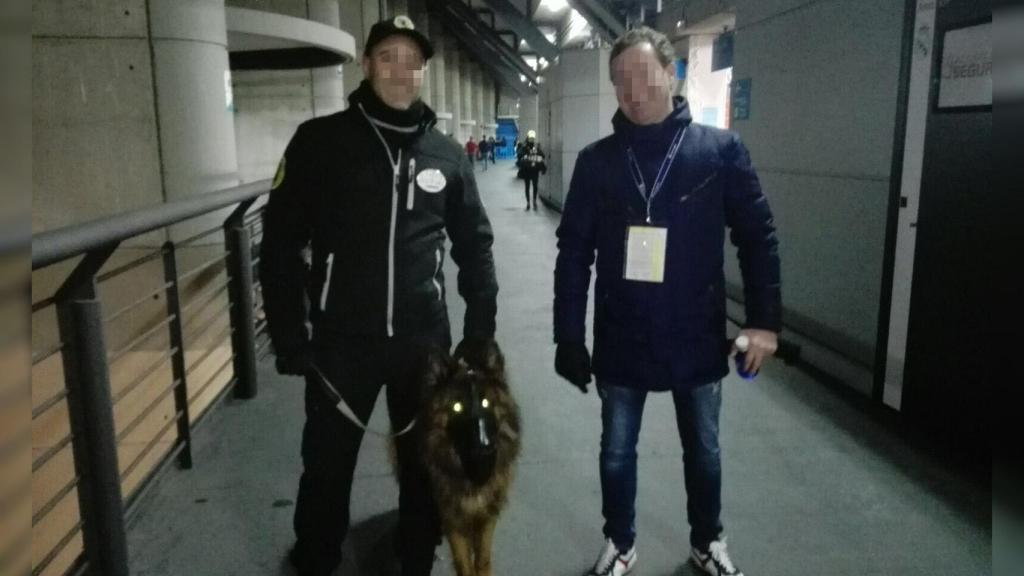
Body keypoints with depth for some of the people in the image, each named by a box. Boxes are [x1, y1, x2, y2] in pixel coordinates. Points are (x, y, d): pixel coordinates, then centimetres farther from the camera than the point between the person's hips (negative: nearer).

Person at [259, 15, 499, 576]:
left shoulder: (447, 154, 2)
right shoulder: (319, 141, -4)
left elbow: (474, 246, 8)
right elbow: (280, 243, -3)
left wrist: (480, 332, 3)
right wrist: (288, 335, -7)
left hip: (425, 340, 2)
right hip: (340, 341, -1)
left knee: (425, 460, 16)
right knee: (326, 465, 13)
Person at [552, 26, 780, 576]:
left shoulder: (720, 149, -6)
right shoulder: (596, 160, -4)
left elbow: (758, 237, -3)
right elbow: (573, 253, -2)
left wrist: (764, 321, -8)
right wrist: (568, 336, -5)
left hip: (697, 339, 0)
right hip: (620, 342, 1)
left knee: (704, 452, 18)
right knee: (617, 453, 15)